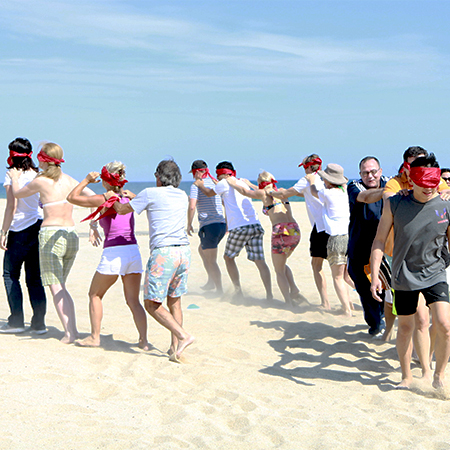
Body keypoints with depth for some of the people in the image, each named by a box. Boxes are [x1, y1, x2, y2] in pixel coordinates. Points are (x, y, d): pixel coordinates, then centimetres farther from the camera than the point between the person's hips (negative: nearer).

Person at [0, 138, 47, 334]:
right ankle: (38, 323, 6)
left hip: (20, 229, -5)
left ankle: (16, 321, 2)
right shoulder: (37, 175, 8)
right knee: (34, 277, 9)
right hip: (40, 227, 5)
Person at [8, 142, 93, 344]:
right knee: (60, 286, 17)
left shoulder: (41, 181, -7)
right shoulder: (68, 180, 8)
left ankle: (70, 332, -12)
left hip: (51, 234, -6)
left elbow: (17, 193, 9)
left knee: (56, 287, -3)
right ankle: (72, 327, 12)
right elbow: (93, 196, 11)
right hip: (71, 234, 6)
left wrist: (14, 177, 28)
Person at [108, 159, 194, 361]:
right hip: (184, 251, 6)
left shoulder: (150, 193, 0)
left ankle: (183, 336, -12)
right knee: (174, 301, 15)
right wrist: (134, 196, 44)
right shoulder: (182, 196, 16)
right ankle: (175, 346, 13)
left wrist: (112, 198, 33)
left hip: (163, 251, -6)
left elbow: (123, 210, 12)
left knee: (152, 303, 0)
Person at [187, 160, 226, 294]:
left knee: (211, 261, 0)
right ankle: (211, 282, 28)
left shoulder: (196, 185, -8)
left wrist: (189, 224, -6)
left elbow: (192, 206, -18)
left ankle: (220, 290, 0)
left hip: (209, 226, -8)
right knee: (202, 250, 27)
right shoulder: (216, 183, 13)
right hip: (222, 224, 8)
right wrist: (227, 223, 26)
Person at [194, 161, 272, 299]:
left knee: (229, 257, 13)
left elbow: (209, 193, 21)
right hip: (255, 225, 6)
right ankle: (269, 294, -6)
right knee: (259, 261, 2)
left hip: (239, 227, -6)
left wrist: (201, 185, 39)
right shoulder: (242, 183, 24)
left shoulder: (225, 183, 4)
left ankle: (238, 291, 10)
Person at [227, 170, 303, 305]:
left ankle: (289, 302, 2)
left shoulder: (263, 193, 3)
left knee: (279, 271, 8)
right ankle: (294, 290, 12)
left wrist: (233, 182, 38)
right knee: (282, 264, 27)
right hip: (295, 230, 6)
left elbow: (244, 191, 20)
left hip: (281, 231, -6)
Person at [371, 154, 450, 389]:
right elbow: (379, 241, -1)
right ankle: (406, 376, 32)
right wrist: (375, 276, -7)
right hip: (404, 276, 1)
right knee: (405, 327, 12)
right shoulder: (394, 204, -7)